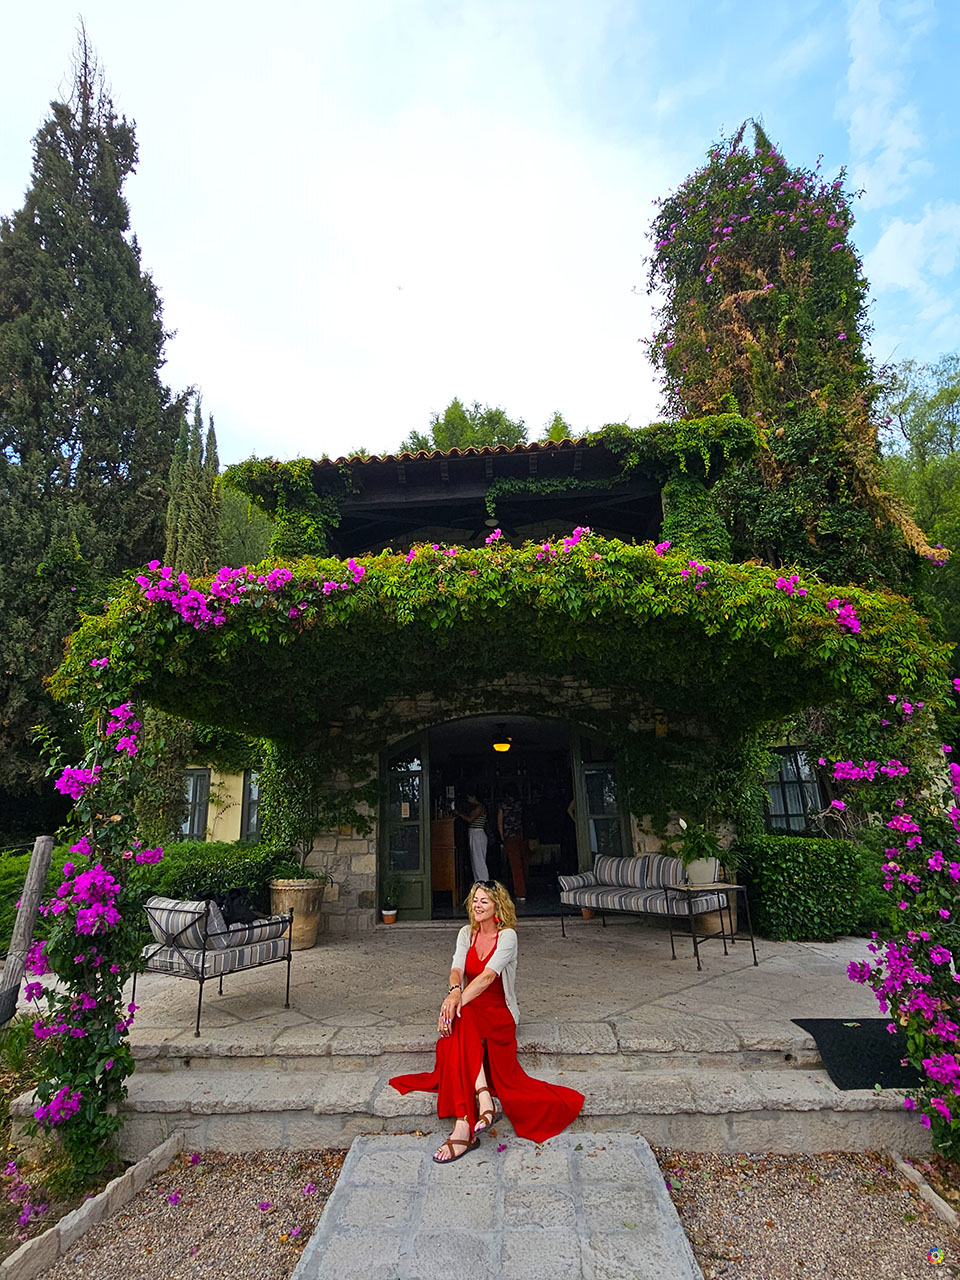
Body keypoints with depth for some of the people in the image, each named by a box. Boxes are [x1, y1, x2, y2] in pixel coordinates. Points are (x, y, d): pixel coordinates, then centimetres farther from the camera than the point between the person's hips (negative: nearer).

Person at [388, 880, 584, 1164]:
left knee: (460, 1023, -37)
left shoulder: (507, 936, -9)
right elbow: (457, 969, -10)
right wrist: (454, 991, -35)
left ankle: (463, 1126, -41)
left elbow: (487, 976, -24)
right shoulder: (466, 933, 8)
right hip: (469, 1011, 5)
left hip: (498, 1012, -4)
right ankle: (483, 1098, -45)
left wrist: (458, 1002, -37)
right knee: (456, 1026, -34)